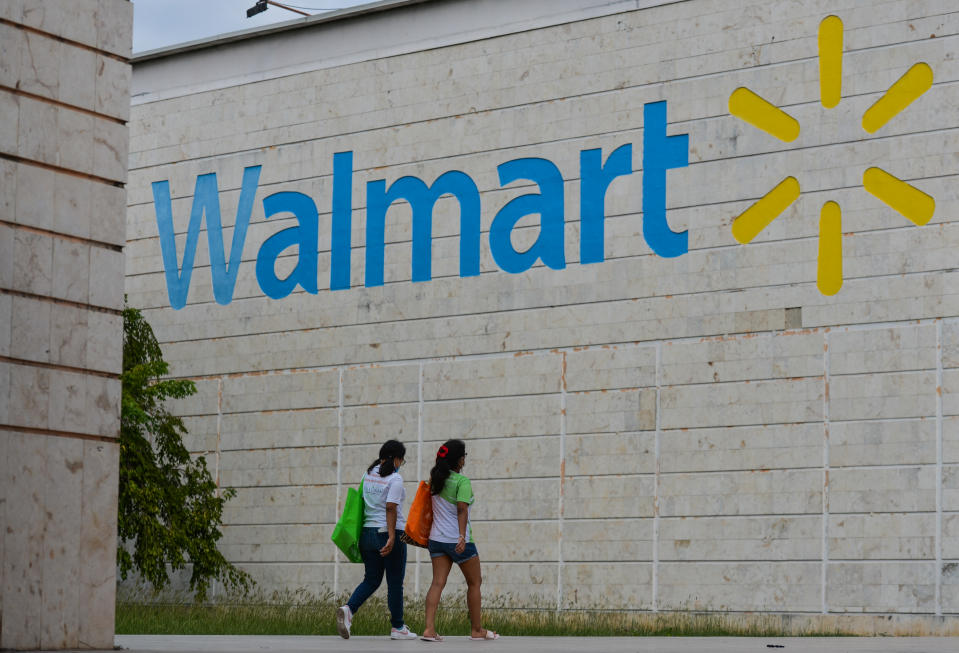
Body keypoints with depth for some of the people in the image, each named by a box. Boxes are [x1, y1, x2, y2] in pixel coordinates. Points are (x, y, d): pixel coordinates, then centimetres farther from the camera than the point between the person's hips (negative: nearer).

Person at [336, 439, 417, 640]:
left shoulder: (368, 474, 9)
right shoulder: (395, 479, -11)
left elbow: (362, 502, 14)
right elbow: (391, 508, -18)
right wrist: (391, 537, -21)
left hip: (368, 531, 6)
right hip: (388, 532, -6)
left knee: (371, 580, 11)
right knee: (395, 583, 5)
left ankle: (348, 609, -13)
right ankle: (397, 627, 12)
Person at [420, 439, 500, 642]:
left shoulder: (435, 479, 8)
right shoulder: (462, 481, -12)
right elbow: (462, 510, -21)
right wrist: (462, 537, -26)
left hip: (436, 538, 6)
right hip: (457, 540, -6)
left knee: (438, 582, -1)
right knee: (474, 582, 11)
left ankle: (429, 629, -16)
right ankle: (477, 630, 18)